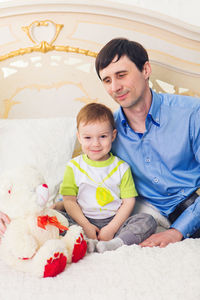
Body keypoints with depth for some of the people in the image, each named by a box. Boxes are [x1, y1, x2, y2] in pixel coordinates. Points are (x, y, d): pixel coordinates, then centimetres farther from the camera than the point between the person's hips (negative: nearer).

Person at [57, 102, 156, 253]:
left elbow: (129, 202, 0)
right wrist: (86, 226, -14)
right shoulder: (74, 167, 3)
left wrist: (111, 228, -12)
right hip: (84, 221, -1)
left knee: (148, 220, -21)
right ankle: (83, 242, -38)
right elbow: (69, 201, -1)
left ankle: (118, 242, -42)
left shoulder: (122, 167, 3)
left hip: (114, 221, 1)